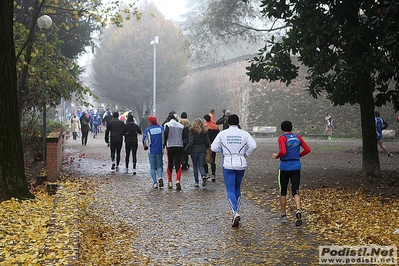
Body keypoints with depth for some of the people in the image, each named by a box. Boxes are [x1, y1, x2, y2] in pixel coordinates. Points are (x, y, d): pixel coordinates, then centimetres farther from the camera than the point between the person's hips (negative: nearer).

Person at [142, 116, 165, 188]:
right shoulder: (161, 128, -1)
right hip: (160, 150, 2)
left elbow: (144, 140, 1)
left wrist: (146, 147, 21)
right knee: (159, 166, 13)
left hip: (151, 151, -2)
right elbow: (164, 138, 2)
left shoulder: (147, 130, -6)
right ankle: (160, 177, -14)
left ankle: (155, 182, 0)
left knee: (152, 167, 8)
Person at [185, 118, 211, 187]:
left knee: (195, 166, 11)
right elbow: (207, 142, 2)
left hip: (194, 150, -2)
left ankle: (196, 182, 12)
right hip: (202, 150, 2)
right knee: (201, 166, 9)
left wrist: (187, 149, -2)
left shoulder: (192, 131, -10)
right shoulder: (205, 132, 0)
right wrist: (207, 147, 22)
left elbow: (191, 142, -14)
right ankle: (203, 175, -21)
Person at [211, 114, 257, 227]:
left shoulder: (222, 133, -1)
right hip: (241, 164, 2)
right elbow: (253, 145, -11)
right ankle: (236, 213, 21)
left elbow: (213, 148, -2)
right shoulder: (244, 134, 1)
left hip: (228, 164, -2)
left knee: (230, 190, -2)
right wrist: (246, 154, 5)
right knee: (237, 189, 18)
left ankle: (235, 212, -22)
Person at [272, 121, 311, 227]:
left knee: (283, 192, 11)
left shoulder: (282, 138, -8)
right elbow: (307, 149, 9)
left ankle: (283, 215, 20)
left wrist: (276, 156, -4)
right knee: (295, 191, 1)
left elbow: (283, 151, -22)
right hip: (296, 167, 3)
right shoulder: (297, 137, 8)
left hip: (284, 168, -3)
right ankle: (298, 209, -24)